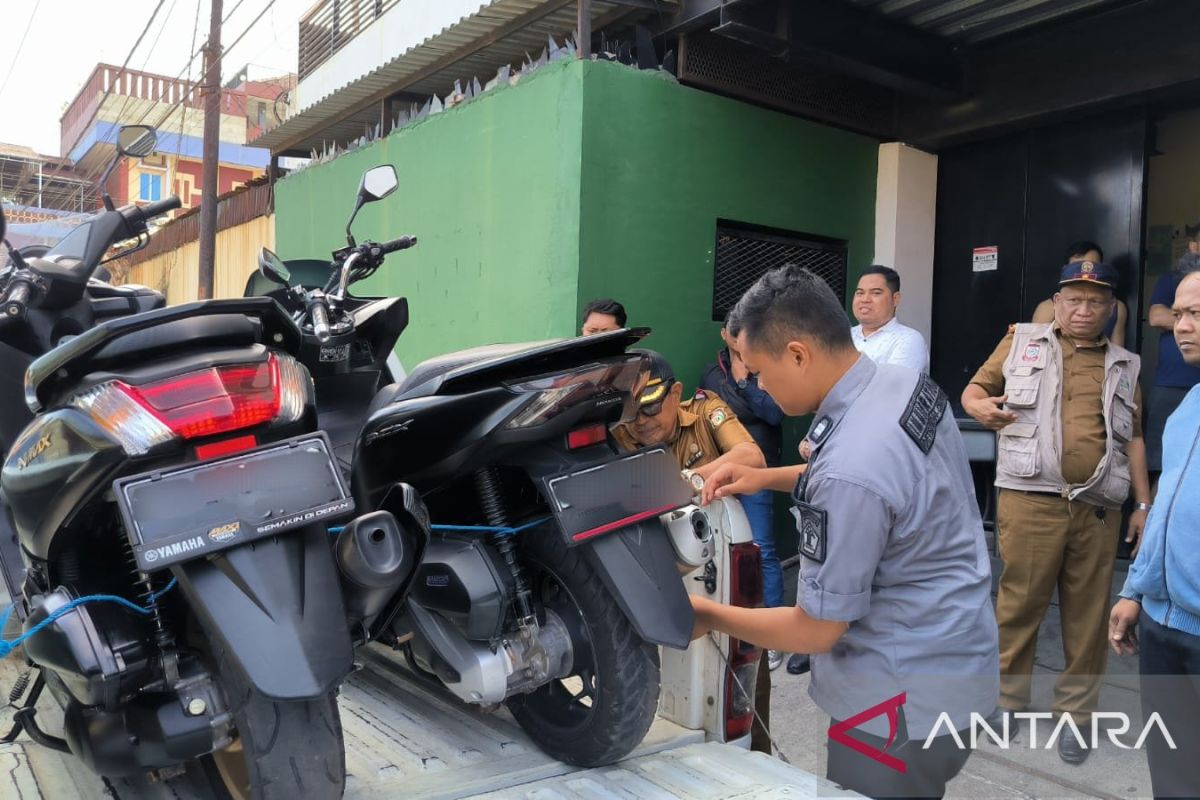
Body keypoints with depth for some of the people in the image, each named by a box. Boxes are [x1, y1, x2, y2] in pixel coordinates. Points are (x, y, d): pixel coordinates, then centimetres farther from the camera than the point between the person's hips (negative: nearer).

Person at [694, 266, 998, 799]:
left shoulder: (846, 472, -32)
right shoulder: (906, 382, -5)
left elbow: (816, 630, -21)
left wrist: (708, 616, -7)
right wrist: (766, 478, 7)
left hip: (906, 698, -9)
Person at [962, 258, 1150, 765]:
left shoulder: (1124, 366, 17)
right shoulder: (1022, 343, 10)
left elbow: (1133, 438, 18)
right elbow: (974, 388, 12)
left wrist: (1144, 504, 11)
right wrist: (981, 406, -12)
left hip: (1098, 508, 3)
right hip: (1030, 500, -2)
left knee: (1087, 614, 7)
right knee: (1019, 602, 3)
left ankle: (1074, 715, 20)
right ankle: (1007, 698, 19)